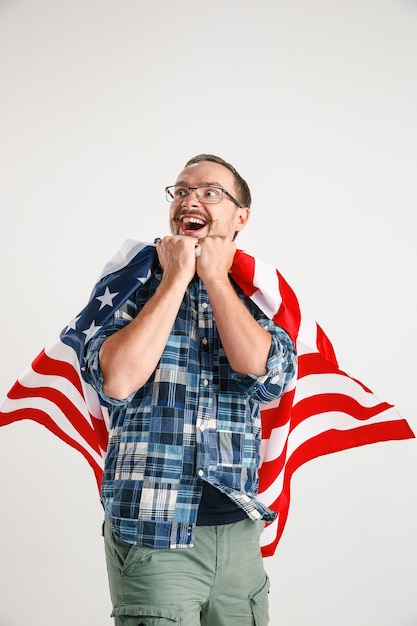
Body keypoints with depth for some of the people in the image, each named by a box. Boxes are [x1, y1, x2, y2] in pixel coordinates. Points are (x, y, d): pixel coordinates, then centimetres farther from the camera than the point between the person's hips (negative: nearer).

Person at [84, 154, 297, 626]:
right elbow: (116, 381, -17)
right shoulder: (132, 285, 1)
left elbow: (267, 375, -13)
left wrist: (214, 276, -7)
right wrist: (176, 278, -11)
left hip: (238, 528, 3)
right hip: (151, 532, -3)